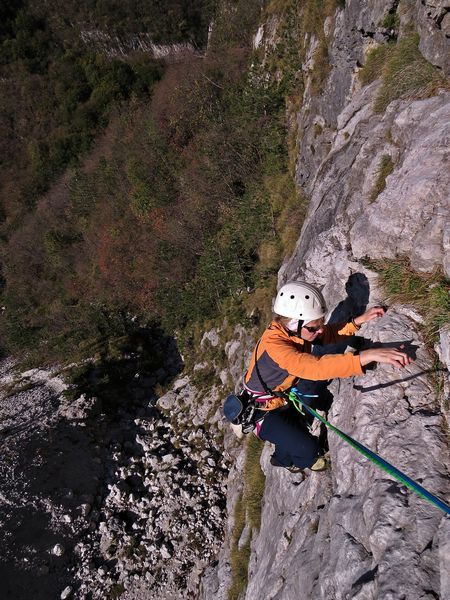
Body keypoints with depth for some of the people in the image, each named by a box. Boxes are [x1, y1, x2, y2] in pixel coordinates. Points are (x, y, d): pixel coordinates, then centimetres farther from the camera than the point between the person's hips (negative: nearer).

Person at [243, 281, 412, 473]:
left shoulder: (293, 330, -14)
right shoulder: (273, 343, -37)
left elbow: (330, 335, 1)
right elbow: (315, 367, -49)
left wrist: (360, 320, -14)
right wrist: (369, 355, -53)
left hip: (283, 397, 8)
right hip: (260, 412, -7)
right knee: (307, 449, -14)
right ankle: (303, 461, 21)